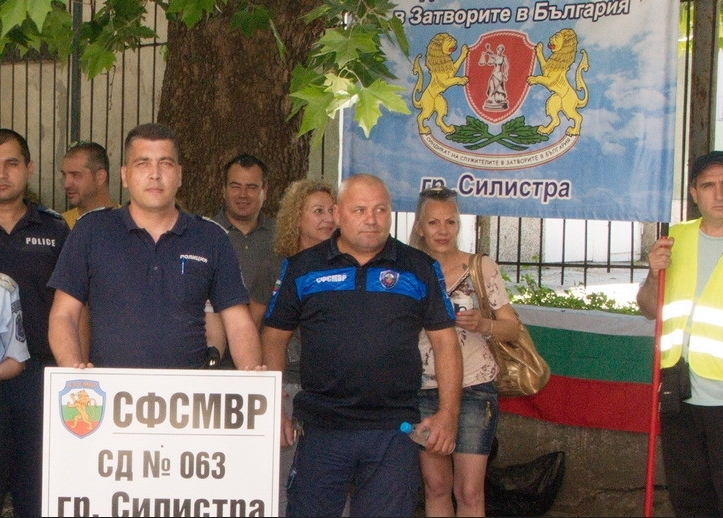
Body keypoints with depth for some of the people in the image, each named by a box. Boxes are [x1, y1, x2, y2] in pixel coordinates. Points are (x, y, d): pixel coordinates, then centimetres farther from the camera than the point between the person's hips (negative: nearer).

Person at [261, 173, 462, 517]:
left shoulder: (420, 269, 6)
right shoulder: (302, 268, 6)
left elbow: (445, 341, 7)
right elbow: (274, 337, 10)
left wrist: (448, 414, -2)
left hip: (395, 432, 0)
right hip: (320, 430, 0)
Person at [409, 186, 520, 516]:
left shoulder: (482, 267, 0)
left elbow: (512, 328, -1)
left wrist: (483, 325, -20)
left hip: (473, 390, -2)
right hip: (423, 391, 2)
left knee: (469, 491, -5)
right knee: (436, 487, 10)